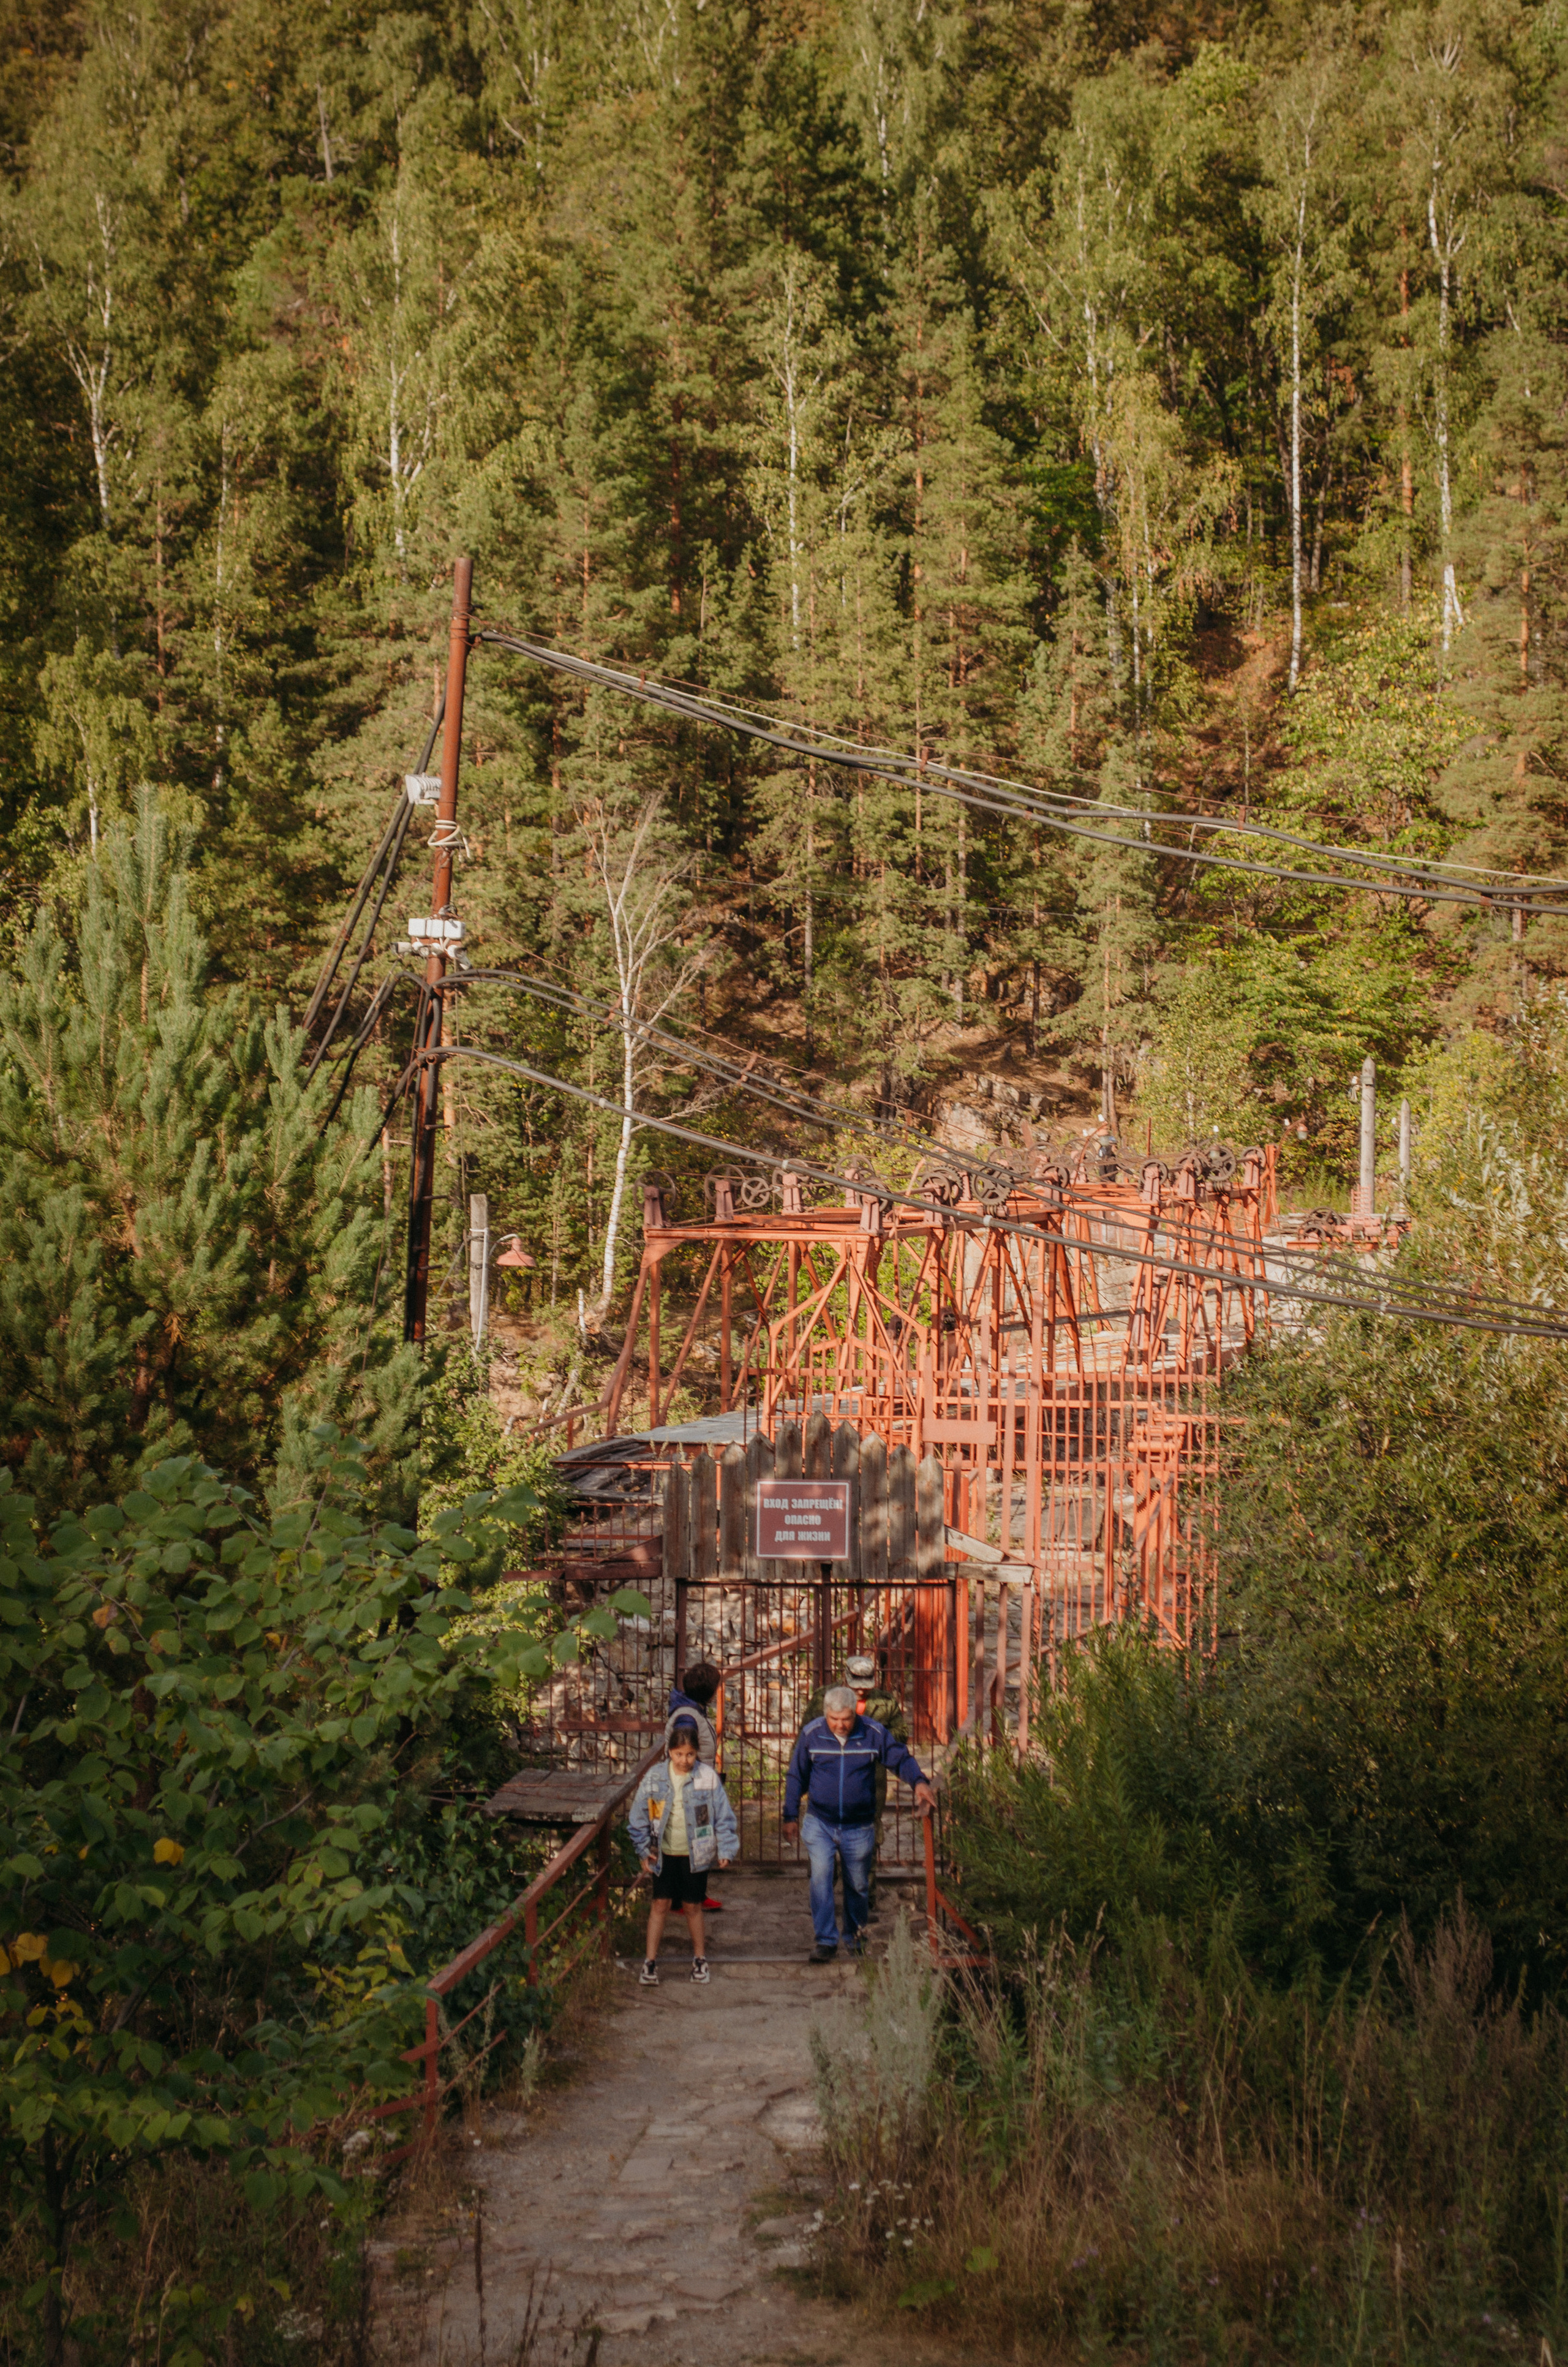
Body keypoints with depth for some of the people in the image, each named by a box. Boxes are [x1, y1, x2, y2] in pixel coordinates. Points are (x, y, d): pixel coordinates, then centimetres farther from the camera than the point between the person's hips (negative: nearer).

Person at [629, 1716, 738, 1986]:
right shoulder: (655, 1777, -4)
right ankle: (650, 1961, 9)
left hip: (695, 1853, -1)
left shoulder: (708, 1777, -8)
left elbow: (723, 1815, -2)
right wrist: (644, 1849, 4)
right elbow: (640, 1815, 5)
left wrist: (725, 1849, -5)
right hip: (665, 1853, 1)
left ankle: (700, 1957, 26)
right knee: (660, 1904, 1)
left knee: (693, 1905, 9)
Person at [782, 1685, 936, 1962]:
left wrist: (918, 1782, -19)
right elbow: (796, 1777, 6)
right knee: (820, 1876, -18)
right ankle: (826, 1940, -12)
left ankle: (854, 1936, 35)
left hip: (859, 1827, 1)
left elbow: (901, 1759, 2)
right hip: (820, 1823, -1)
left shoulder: (874, 1733, -7)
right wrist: (791, 1816, 7)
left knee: (857, 1885, 12)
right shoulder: (811, 1734, -5)